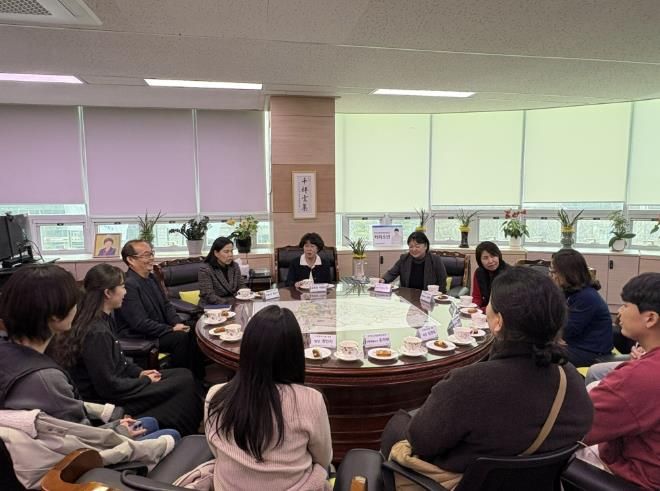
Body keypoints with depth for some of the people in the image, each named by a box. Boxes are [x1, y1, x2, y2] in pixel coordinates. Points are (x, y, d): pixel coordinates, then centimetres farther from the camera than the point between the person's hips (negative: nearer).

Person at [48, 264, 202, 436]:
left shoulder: (104, 319, 3)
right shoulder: (97, 332, -27)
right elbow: (108, 387, -24)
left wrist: (140, 372, 4)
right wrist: (146, 381, -11)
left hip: (113, 385, 9)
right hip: (108, 401, -9)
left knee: (184, 374, 4)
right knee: (185, 383, -10)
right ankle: (182, 437, 9)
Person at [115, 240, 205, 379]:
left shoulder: (151, 277, 8)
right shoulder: (128, 284, -20)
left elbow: (166, 305, 12)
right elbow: (140, 323, -24)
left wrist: (178, 324, -6)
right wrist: (172, 329, -20)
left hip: (159, 329, 8)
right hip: (138, 338, -8)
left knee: (192, 333, -7)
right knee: (180, 337, -24)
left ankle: (197, 378, 2)